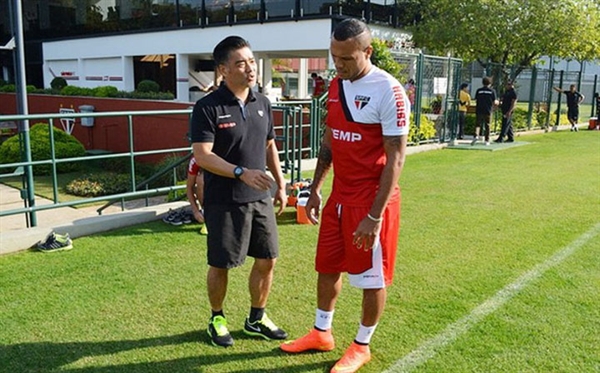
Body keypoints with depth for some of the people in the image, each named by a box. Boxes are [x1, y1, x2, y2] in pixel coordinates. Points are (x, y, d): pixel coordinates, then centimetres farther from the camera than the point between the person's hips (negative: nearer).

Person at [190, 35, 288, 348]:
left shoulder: (262, 103, 7)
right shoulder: (208, 108, -13)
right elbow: (202, 155, -18)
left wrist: (281, 185, 13)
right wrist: (242, 172, -28)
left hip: (260, 198, 6)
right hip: (224, 202, -6)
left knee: (267, 259, 11)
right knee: (220, 264, 8)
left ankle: (256, 318, 31)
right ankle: (217, 319, 31)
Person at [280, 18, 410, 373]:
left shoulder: (389, 92, -17)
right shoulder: (336, 86, 7)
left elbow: (395, 158, -18)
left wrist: (375, 215, -20)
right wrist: (316, 189, 14)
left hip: (372, 200, -7)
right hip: (339, 196, 8)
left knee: (372, 277, 8)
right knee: (328, 266, 17)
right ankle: (322, 333, 37)